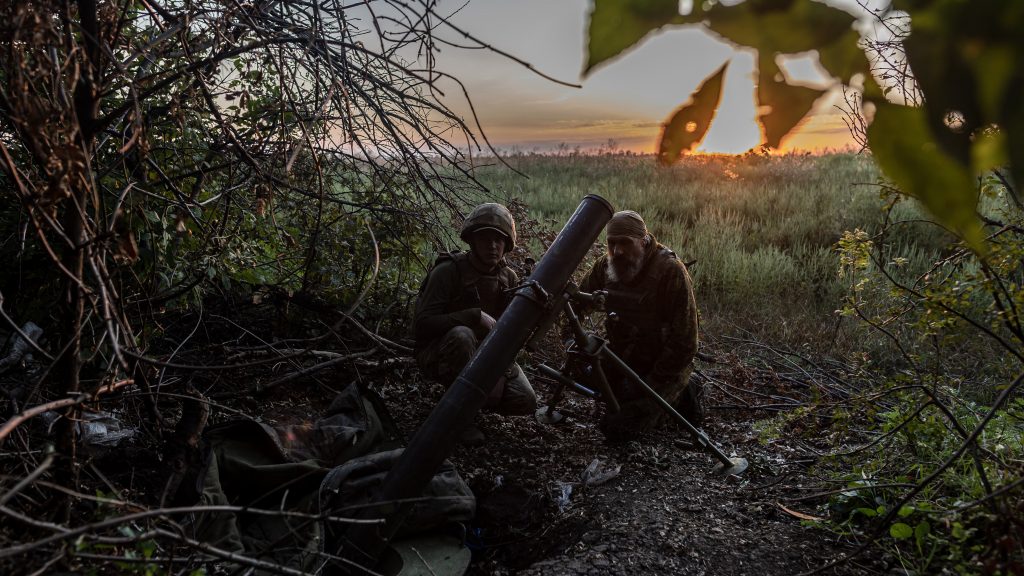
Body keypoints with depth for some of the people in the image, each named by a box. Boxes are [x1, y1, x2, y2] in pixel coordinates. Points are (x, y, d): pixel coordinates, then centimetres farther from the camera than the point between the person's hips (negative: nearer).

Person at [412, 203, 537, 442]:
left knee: (526, 402, -13)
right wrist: (475, 315, -33)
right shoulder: (448, 271, -18)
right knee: (462, 335, -39)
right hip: (438, 355, -5)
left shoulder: (509, 278, 0)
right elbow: (421, 324, -25)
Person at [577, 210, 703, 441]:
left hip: (663, 367, -8)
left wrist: (649, 386, -21)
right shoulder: (604, 266, -6)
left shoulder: (671, 272, -23)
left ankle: (679, 396, 9)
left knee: (616, 428, -15)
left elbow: (684, 344, -22)